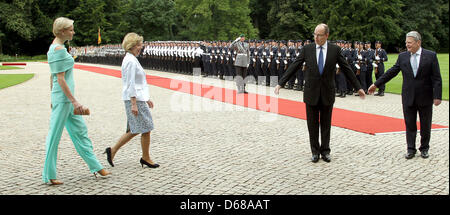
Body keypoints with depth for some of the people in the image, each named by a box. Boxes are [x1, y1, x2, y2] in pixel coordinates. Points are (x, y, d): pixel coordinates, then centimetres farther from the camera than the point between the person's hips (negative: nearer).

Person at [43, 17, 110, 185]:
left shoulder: (54, 47, 15)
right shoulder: (59, 49, -16)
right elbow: (61, 79, -20)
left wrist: (53, 99, 23)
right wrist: (74, 101, -20)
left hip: (63, 97, 10)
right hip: (63, 98, -10)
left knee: (80, 131, 13)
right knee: (54, 135, -2)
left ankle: (96, 167, 20)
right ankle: (49, 175, 7)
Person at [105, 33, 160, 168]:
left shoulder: (131, 59, 17)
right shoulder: (131, 61, -15)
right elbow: (131, 84, -19)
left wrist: (146, 99, 24)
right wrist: (134, 104, -21)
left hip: (138, 98, 10)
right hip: (135, 99, -10)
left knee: (134, 130, 13)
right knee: (146, 129, 0)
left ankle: (113, 151, 16)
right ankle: (146, 158, 12)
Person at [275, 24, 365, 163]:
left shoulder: (335, 50, -2)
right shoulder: (307, 49, -1)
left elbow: (346, 69, 4)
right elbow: (293, 67, -1)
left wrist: (358, 87, 6)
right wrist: (280, 83, -6)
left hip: (327, 93, 0)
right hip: (311, 92, 0)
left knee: (326, 124, 9)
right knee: (312, 124, 7)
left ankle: (325, 151, 20)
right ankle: (315, 151, 18)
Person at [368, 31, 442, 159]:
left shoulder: (431, 56, -5)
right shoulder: (403, 56, 3)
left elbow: (437, 78, -6)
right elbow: (392, 72, 6)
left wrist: (437, 96, -13)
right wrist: (376, 84, 2)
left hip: (425, 98, -2)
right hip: (408, 98, 2)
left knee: (425, 125, 9)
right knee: (410, 125, 6)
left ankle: (424, 148, 24)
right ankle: (411, 149, 15)